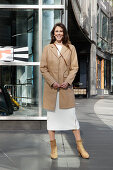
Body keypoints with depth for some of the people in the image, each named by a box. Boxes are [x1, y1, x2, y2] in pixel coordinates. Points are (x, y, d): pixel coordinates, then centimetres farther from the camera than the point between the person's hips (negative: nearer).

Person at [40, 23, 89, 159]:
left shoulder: (71, 48, 8)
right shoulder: (47, 48, 6)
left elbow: (74, 67, 5)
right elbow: (43, 68, 2)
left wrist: (67, 81, -10)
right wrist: (52, 82, -10)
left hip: (66, 87, 0)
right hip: (51, 87, 0)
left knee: (71, 115, 1)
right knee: (51, 116, 5)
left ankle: (79, 146, 11)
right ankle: (53, 147, 15)